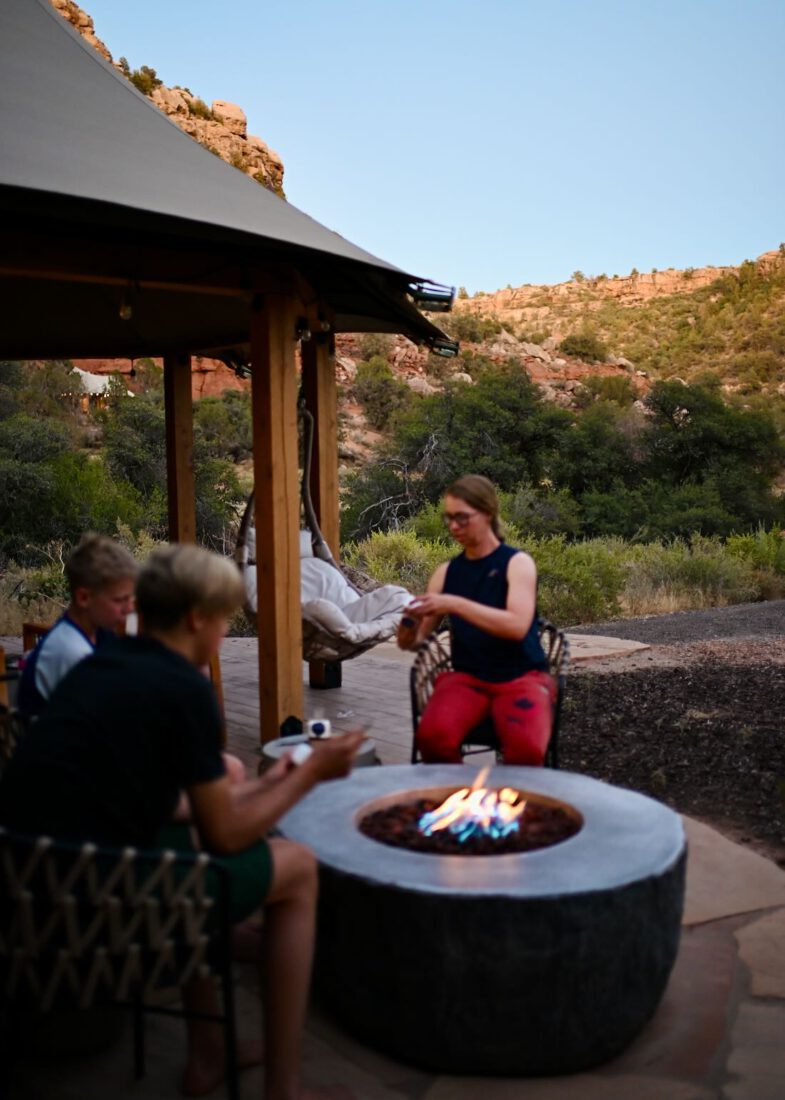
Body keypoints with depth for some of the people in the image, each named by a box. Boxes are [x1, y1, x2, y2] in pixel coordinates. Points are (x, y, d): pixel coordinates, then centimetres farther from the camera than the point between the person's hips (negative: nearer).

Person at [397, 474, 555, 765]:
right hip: (467, 677, 3)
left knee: (526, 748, -32)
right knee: (432, 735, -28)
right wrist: (410, 623, -14)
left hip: (522, 677, -3)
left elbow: (517, 626, -20)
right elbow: (410, 642, 10)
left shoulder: (517, 562, -3)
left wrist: (454, 604, -25)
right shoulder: (446, 571, 10)